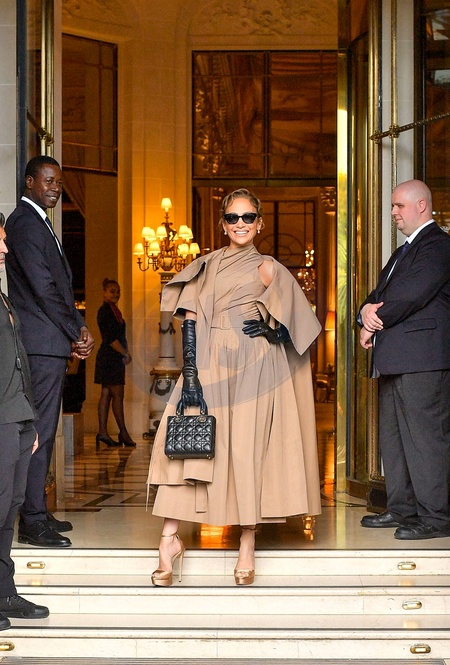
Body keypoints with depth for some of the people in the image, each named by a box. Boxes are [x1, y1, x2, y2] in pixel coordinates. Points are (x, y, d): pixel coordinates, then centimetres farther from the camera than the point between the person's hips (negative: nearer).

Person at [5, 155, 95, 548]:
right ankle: (33, 522, -5)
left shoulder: (38, 223, 21)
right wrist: (77, 334, -9)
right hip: (42, 343, -10)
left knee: (43, 431, 13)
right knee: (39, 431, -8)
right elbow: (43, 288, -16)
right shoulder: (25, 223, -11)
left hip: (51, 343, 10)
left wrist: (79, 328, 7)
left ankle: (37, 512, 20)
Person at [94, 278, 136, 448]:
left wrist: (124, 354, 7)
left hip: (115, 357, 10)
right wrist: (125, 354, -12)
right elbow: (110, 338, -18)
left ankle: (102, 432, 8)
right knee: (117, 395, -7)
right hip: (110, 357, -10)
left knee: (106, 395, 7)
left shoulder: (113, 310, 18)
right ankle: (123, 433, -3)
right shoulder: (104, 311, -11)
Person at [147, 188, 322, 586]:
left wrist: (268, 327, -13)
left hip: (252, 370, -2)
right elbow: (190, 321, 3)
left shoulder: (268, 269, 8)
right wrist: (190, 375, -8)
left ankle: (248, 549, 7)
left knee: (248, 449, -2)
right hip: (210, 366, 2)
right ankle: (170, 538, -6)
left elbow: (291, 330, 8)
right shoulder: (206, 266, 12)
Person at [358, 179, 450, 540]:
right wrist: (368, 312, -3)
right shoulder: (403, 251, 25)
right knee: (393, 436, 13)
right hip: (395, 359, 11)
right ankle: (402, 508, 21)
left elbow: (412, 295, -19)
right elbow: (379, 294, 20)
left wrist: (376, 321, -7)